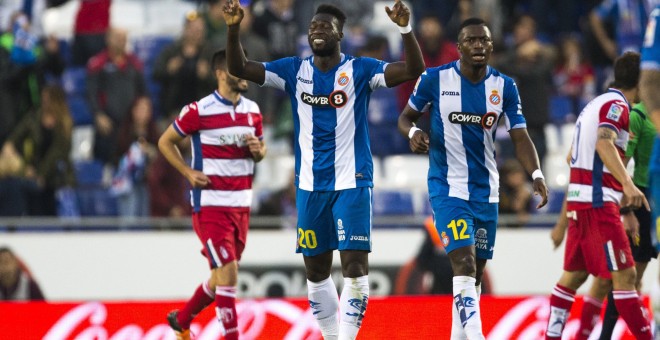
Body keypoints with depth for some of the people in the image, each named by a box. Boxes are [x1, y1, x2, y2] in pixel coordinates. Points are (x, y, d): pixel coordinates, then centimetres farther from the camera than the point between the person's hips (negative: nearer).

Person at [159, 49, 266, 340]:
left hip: (241, 204, 7)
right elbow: (165, 142, 0)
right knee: (228, 273, -13)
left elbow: (261, 150, 20)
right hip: (210, 204, -7)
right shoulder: (199, 111, -10)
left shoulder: (252, 111, 8)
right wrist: (189, 173, -10)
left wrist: (258, 150, -4)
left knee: (221, 277, 15)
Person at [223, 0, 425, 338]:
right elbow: (239, 68, 0)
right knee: (315, 269, 10)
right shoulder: (294, 70, 4)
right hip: (310, 184, 4)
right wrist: (233, 29, -17)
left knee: (355, 265, -12)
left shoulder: (360, 70, -5)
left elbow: (414, 70, -16)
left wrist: (405, 29, -33)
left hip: (352, 183, -4)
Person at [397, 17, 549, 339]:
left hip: (486, 190, 4)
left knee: (475, 272, 13)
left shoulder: (504, 86, 0)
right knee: (464, 263, -20)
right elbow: (406, 116, 4)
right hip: (448, 188, -4)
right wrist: (413, 132, -20)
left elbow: (519, 136, -3)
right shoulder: (435, 79, -8)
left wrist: (536, 174, -19)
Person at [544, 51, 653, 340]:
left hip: (580, 199, 10)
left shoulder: (597, 103, 20)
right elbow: (604, 143, -28)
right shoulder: (617, 105, -9)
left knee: (575, 274, 14)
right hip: (598, 201, -10)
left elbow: (572, 156, 29)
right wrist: (628, 184, -40)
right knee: (624, 274, -12)